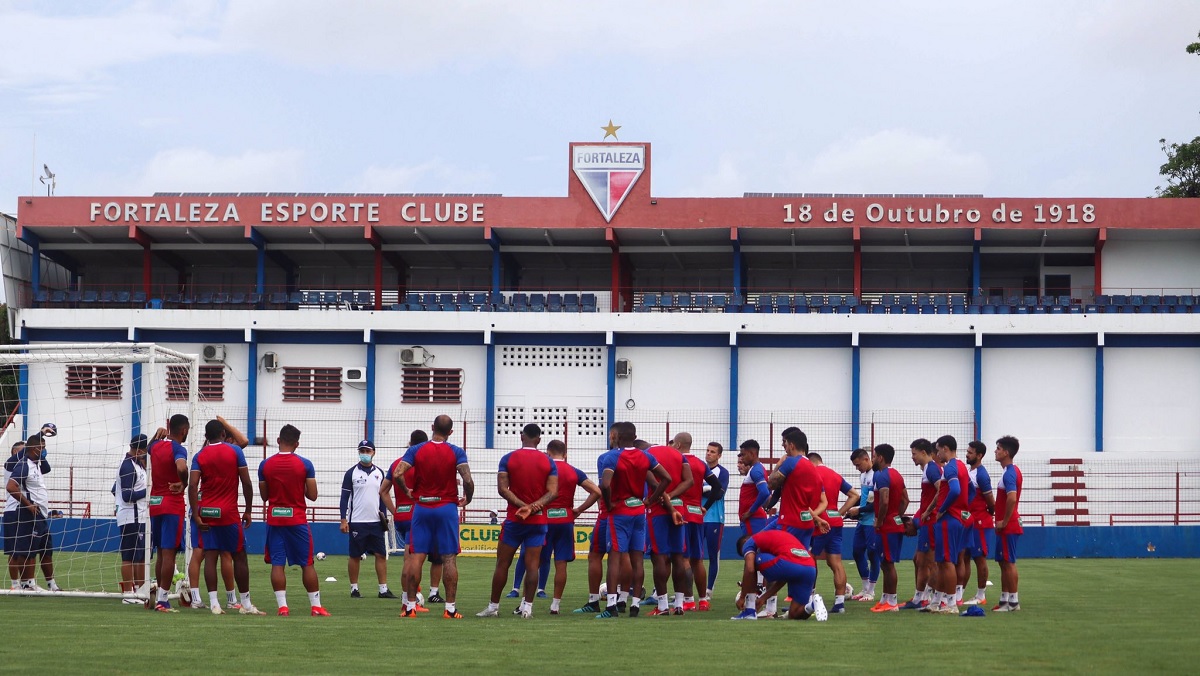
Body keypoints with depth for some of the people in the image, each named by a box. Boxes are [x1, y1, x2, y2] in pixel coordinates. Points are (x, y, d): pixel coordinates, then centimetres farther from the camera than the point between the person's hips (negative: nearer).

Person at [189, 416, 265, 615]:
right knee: (239, 557, 5)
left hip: (206, 513, 2)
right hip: (229, 513, -2)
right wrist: (248, 510, 3)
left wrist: (196, 515, -7)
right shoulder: (235, 451, -1)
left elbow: (192, 485, -8)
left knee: (210, 557, 0)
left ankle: (214, 603, -6)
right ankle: (246, 604, 7)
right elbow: (246, 483, -5)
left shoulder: (199, 456, 3)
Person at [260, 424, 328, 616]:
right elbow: (312, 495, -6)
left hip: (274, 519, 1)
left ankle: (282, 606, -5)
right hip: (297, 519, -1)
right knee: (307, 563, 6)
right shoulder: (305, 464, -7)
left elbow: (264, 496, 5)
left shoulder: (265, 465, -2)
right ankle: (316, 606, 7)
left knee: (277, 564, 2)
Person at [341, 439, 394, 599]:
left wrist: (384, 517, 10)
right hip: (357, 522, -4)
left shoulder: (379, 473, 10)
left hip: (376, 522, 4)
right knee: (355, 556, 2)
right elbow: (344, 498, -2)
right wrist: (343, 520, -8)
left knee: (381, 555, 0)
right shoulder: (351, 473, -2)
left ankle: (383, 589, 3)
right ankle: (354, 588, 10)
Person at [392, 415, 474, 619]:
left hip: (422, 508, 1)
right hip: (447, 508, -1)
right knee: (449, 558, 0)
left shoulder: (416, 450, 0)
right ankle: (450, 608, -2)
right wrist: (467, 499, 4)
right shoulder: (456, 452, -4)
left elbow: (397, 474, -10)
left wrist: (407, 491, 8)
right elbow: (467, 480, -15)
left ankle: (410, 605, 5)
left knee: (416, 557, 5)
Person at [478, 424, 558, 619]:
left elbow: (502, 489, -9)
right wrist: (534, 506, -14)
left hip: (514, 519, -1)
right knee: (532, 564, 0)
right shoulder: (548, 462, 3)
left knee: (502, 563, 5)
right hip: (538, 521, 1)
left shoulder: (508, 459, -1)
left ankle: (493, 606, 9)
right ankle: (527, 606, -3)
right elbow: (553, 491, -5)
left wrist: (522, 505, -13)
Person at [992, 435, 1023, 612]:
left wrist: (1004, 522, -21)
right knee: (1004, 562, 13)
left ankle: (1013, 601, -3)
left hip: (1008, 527, -10)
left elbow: (1012, 498, -29)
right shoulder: (1011, 471, 15)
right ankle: (1005, 599, 17)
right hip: (1007, 526, 10)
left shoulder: (1009, 473, -17)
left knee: (1008, 562, -6)